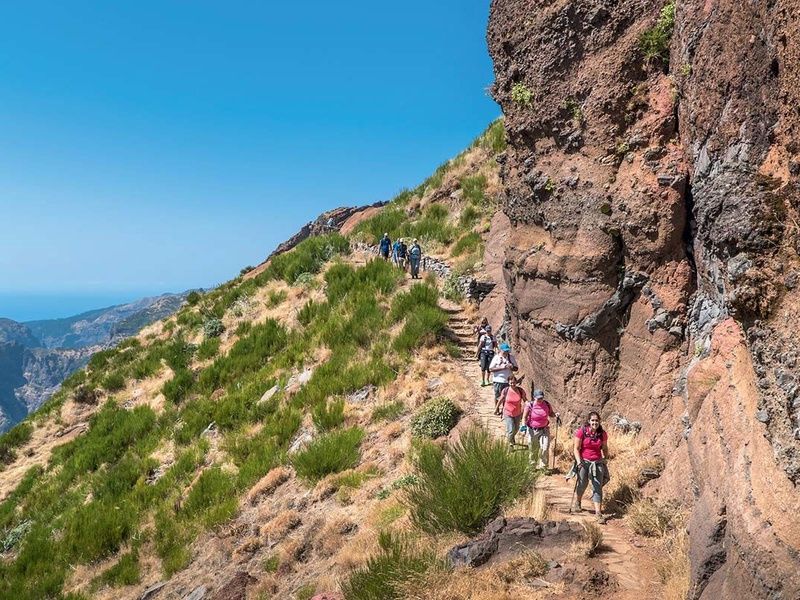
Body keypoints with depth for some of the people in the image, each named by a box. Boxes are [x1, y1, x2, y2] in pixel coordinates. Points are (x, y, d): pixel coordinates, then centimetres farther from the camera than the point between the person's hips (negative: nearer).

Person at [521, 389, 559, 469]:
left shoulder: (547, 404, -5)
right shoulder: (530, 405, -12)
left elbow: (551, 413, 13)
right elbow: (524, 417, -7)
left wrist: (555, 414, -7)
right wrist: (524, 426, -21)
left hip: (544, 429, 1)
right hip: (532, 430, -1)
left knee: (545, 447, -11)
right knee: (532, 449, 11)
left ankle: (542, 465, 5)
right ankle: (532, 463, 36)